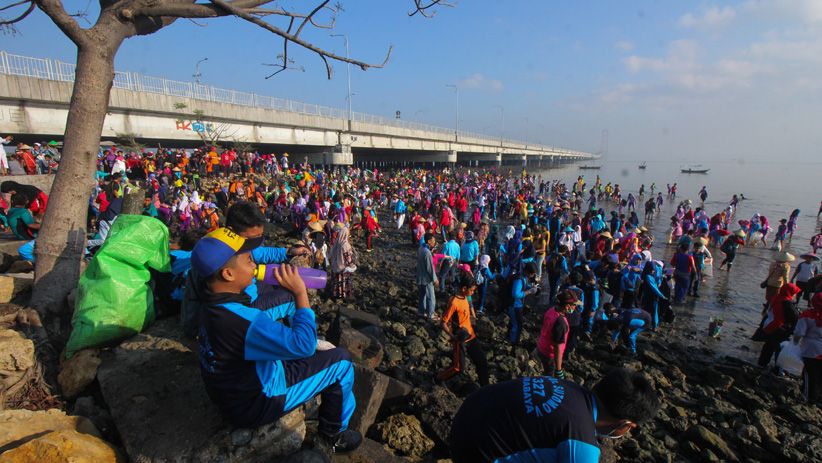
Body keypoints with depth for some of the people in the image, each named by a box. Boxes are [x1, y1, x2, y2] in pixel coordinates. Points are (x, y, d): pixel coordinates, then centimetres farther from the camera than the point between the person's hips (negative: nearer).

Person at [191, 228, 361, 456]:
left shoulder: (215, 306, -7)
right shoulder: (239, 320, -37)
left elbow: (257, 318, 11)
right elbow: (304, 345, -33)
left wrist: (294, 296, 0)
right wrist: (300, 293, -25)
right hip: (256, 404, -9)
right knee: (341, 361, -4)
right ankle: (333, 436, 16)